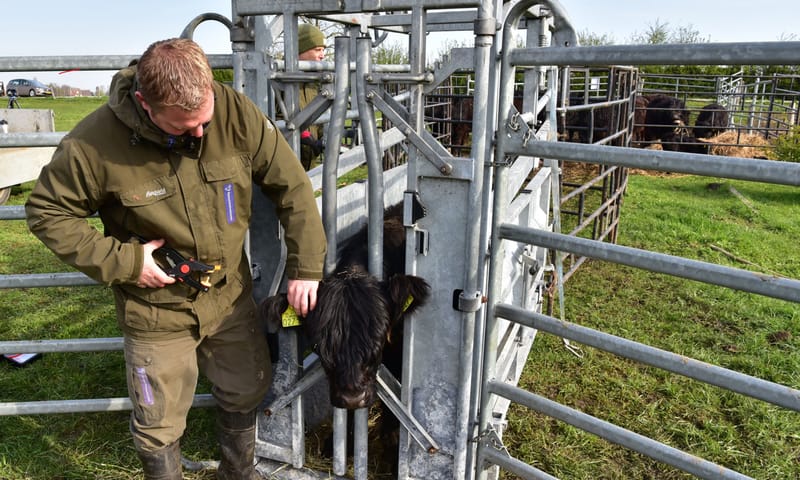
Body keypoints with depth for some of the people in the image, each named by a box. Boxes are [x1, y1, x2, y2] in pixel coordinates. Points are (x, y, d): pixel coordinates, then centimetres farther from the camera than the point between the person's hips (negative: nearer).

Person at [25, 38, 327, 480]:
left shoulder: (236, 113, -19)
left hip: (231, 295, 3)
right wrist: (123, 261, -19)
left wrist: (305, 266, -10)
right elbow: (46, 213, -9)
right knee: (159, 426, 14)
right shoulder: (94, 143, -23)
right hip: (157, 311, -2)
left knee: (246, 393, 22)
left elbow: (292, 185, -10)